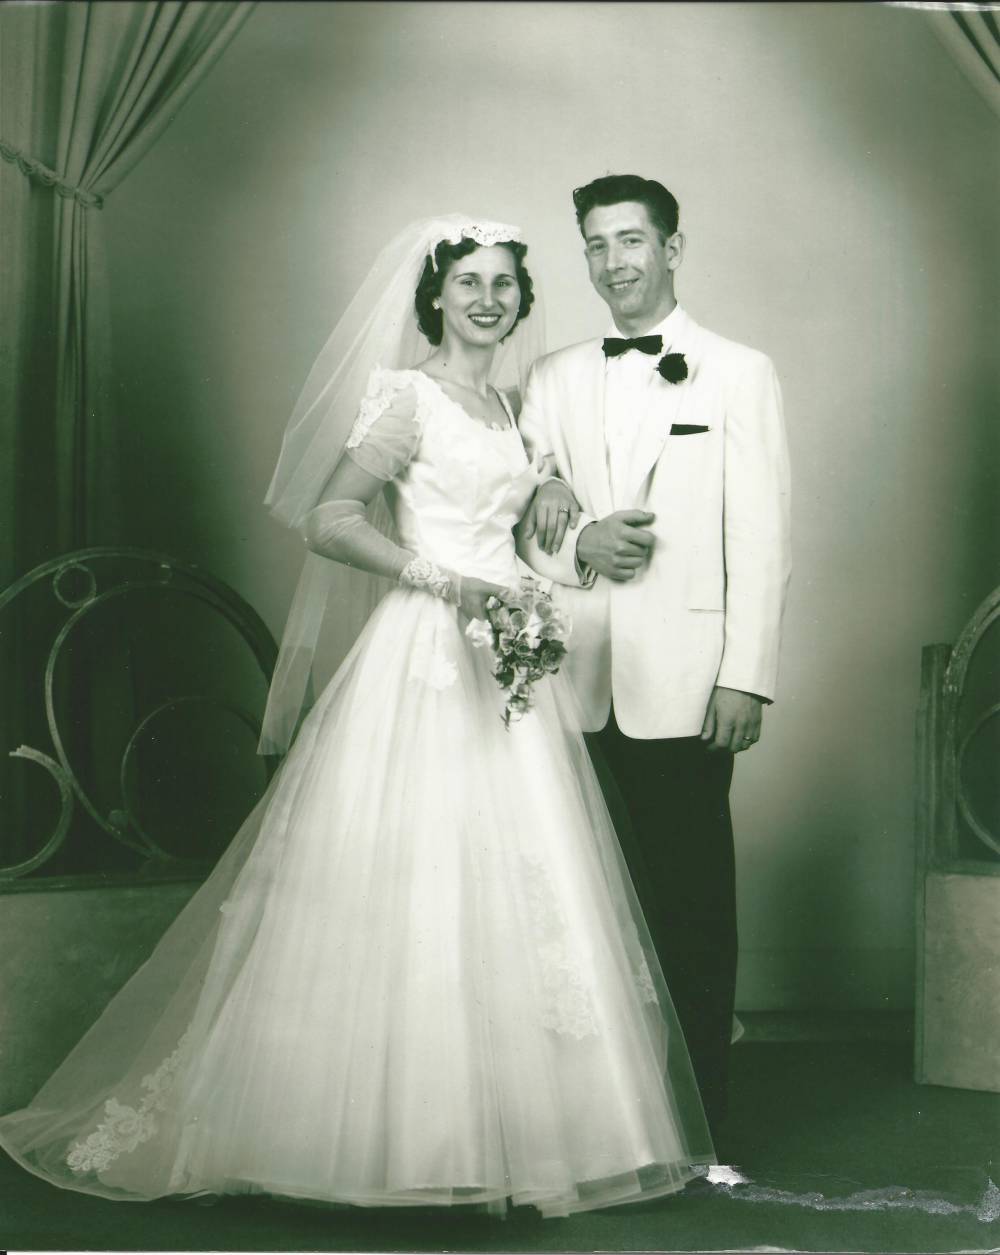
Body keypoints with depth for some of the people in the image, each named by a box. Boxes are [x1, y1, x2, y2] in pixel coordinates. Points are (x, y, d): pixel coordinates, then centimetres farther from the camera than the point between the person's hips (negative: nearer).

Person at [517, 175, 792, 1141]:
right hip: (578, 683, 3)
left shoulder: (739, 373, 3)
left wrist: (748, 676, -10)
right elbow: (517, 520, 13)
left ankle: (693, 1123, 12)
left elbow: (760, 541, -2)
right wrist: (579, 543, -8)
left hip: (684, 682, -3)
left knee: (692, 897, 1)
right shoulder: (551, 380, 14)